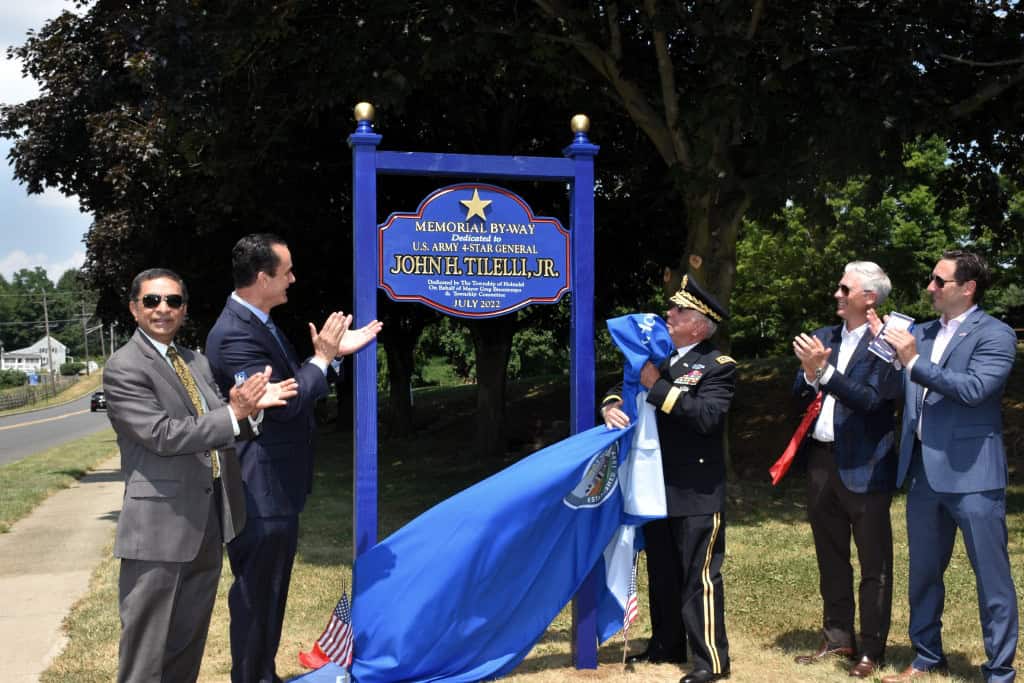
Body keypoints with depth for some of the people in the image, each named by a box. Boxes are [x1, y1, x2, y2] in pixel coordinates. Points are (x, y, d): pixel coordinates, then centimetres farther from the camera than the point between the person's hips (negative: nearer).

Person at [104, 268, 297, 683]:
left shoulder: (197, 363, 14)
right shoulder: (124, 368, -11)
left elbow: (218, 427, 12)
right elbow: (162, 435, -21)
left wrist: (251, 405, -9)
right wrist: (234, 413, -23)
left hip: (210, 520, 8)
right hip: (160, 527, -8)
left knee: (190, 639, 19)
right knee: (147, 648, 2)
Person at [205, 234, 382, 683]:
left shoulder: (260, 324, 9)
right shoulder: (234, 333, -23)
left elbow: (290, 386, 15)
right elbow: (282, 401, -26)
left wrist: (335, 352, 9)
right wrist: (322, 358, -14)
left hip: (277, 486, 10)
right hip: (260, 490, -10)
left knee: (270, 590, 21)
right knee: (255, 593, 3)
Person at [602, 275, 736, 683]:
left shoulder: (717, 367, -8)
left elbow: (706, 417, -22)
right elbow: (626, 389, 13)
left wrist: (657, 386, -22)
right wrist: (611, 406, -10)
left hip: (696, 494, -7)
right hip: (656, 488, 7)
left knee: (699, 576, -4)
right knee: (663, 573, 16)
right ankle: (666, 646, 28)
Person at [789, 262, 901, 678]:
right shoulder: (822, 338, 10)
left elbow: (870, 398, -20)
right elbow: (799, 396, 7)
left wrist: (824, 369, -24)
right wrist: (810, 375, -14)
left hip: (864, 466, -7)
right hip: (820, 460, 7)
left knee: (873, 563, 4)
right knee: (830, 557, 17)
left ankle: (871, 651, 12)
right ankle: (838, 638, 29)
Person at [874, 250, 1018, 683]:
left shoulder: (995, 335, -7)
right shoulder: (920, 334, 13)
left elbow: (975, 388, -21)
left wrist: (914, 362, -19)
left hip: (971, 473, -7)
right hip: (922, 471, 7)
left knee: (991, 576, 1)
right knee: (923, 572, 16)